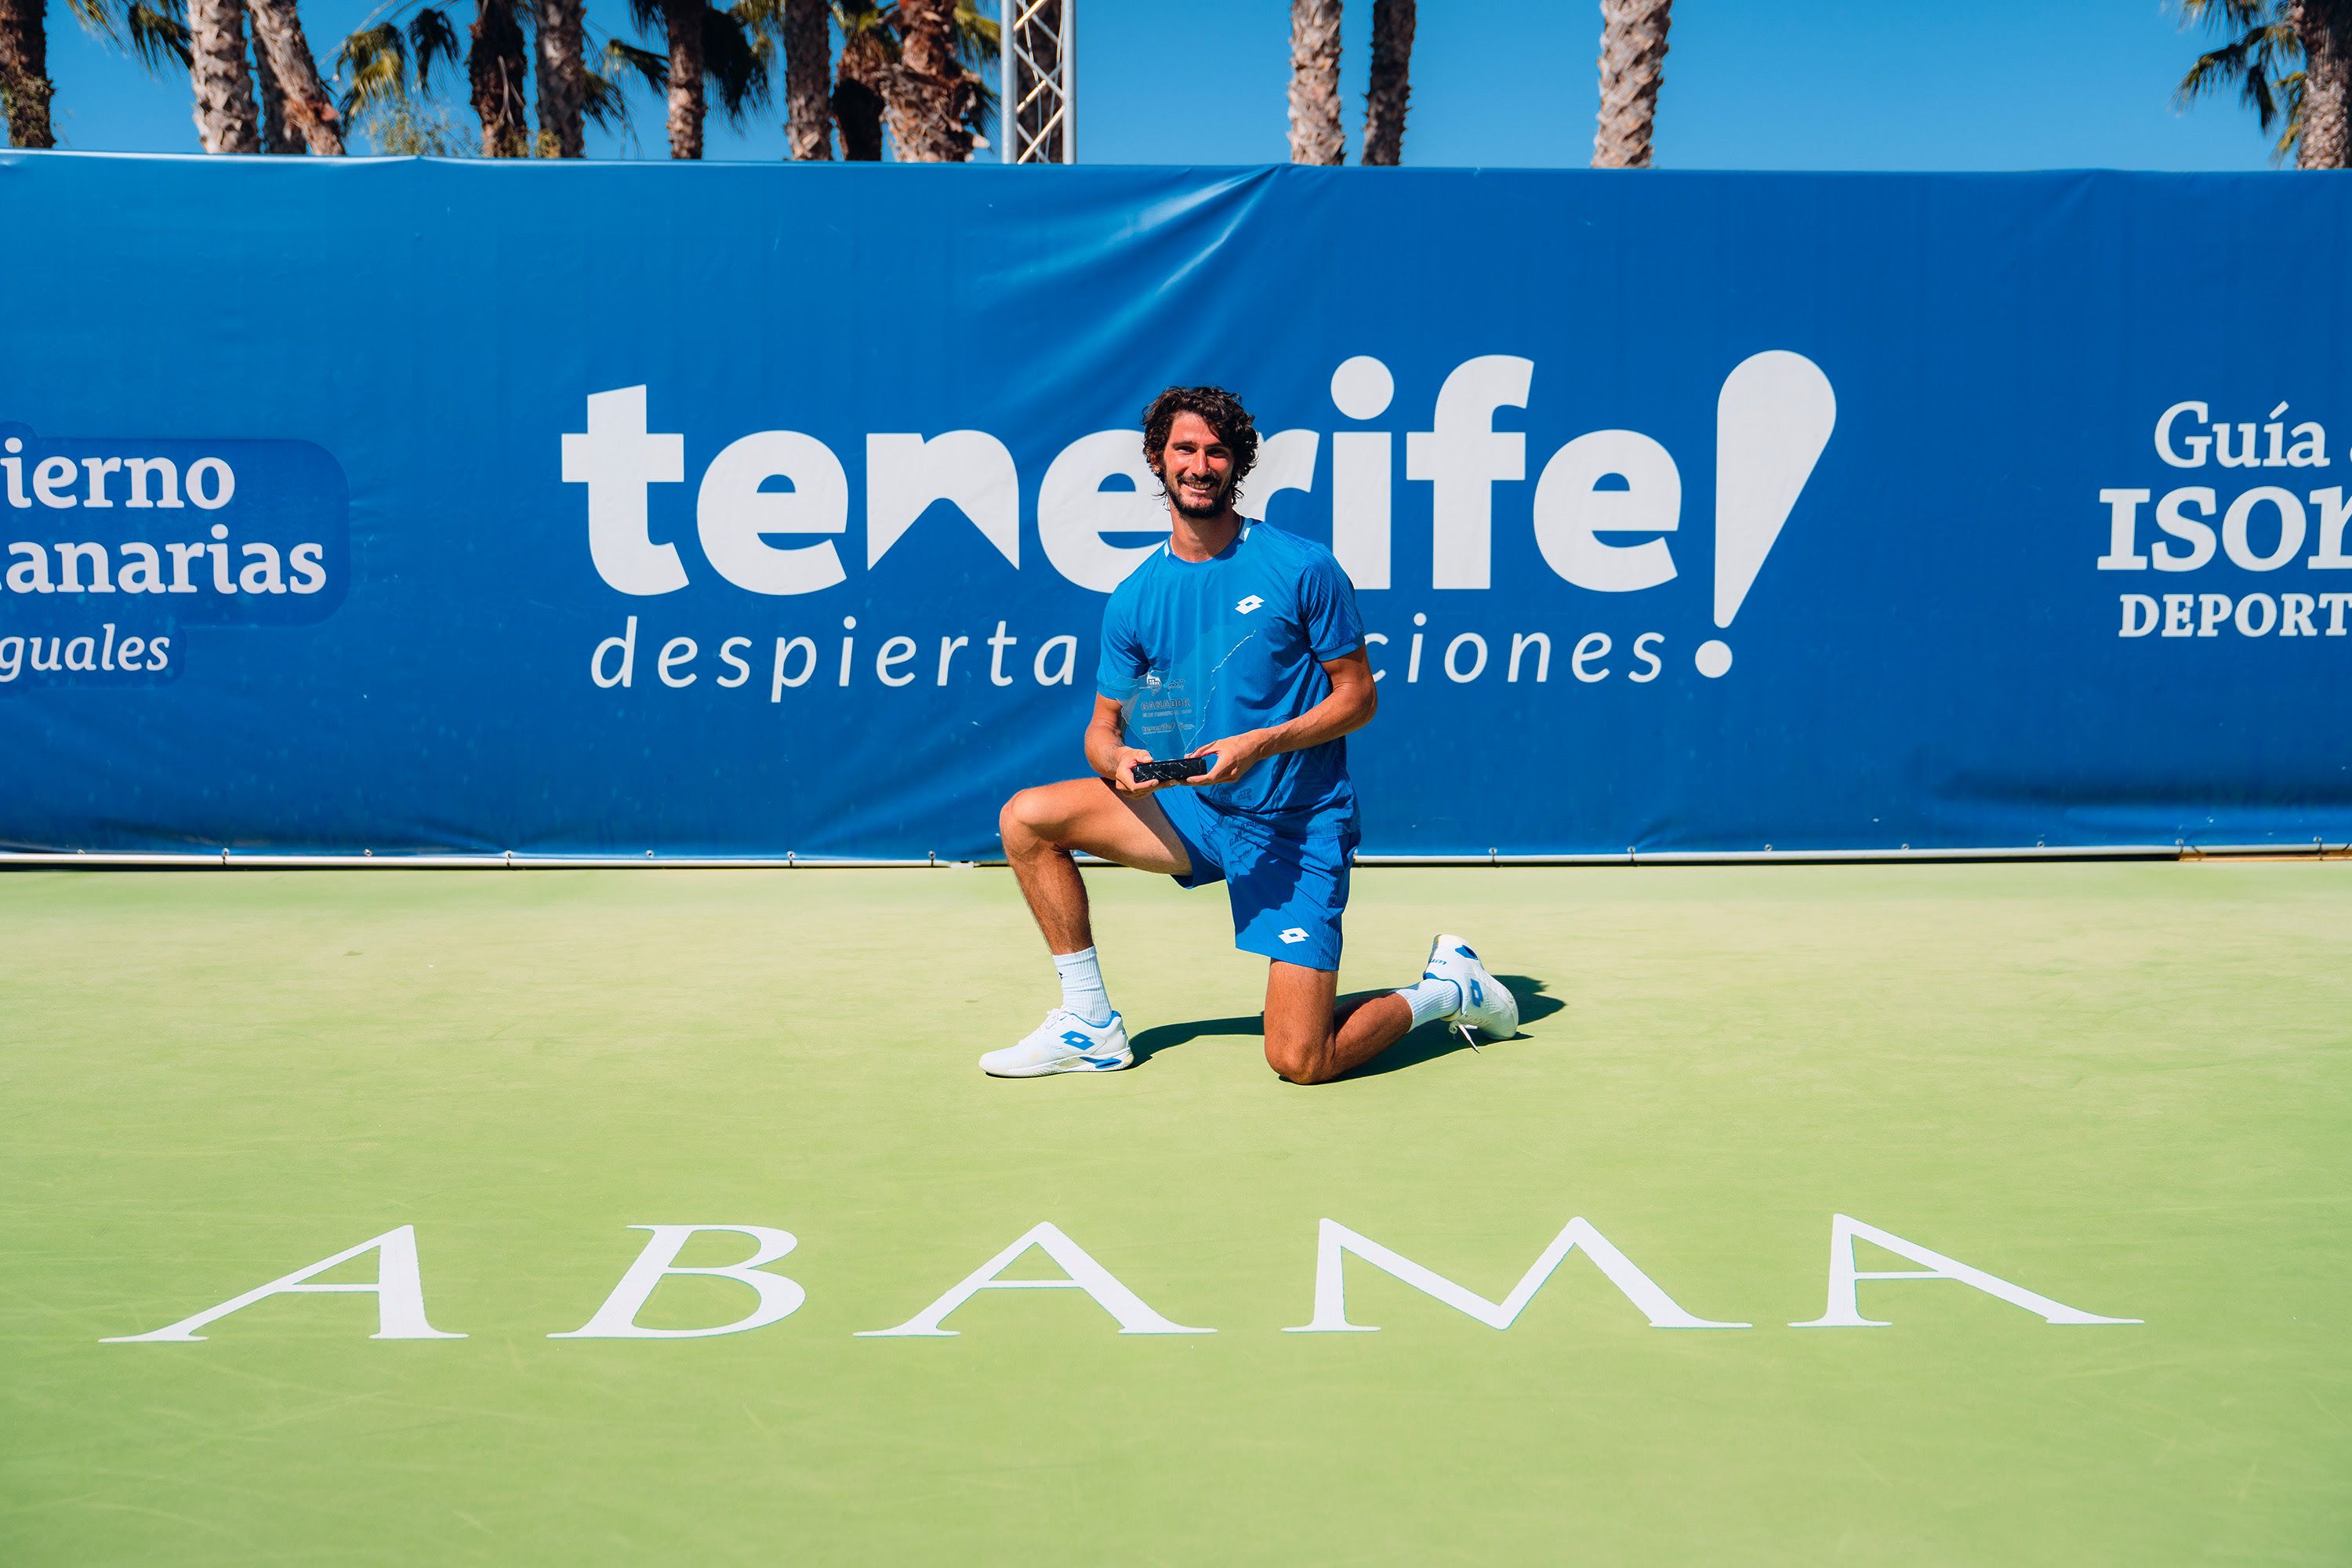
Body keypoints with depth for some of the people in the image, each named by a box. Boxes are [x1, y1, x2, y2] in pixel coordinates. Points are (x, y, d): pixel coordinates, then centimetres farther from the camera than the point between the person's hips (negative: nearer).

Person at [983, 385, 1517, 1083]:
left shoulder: (1302, 568, -10)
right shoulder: (1133, 600, 2)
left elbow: (1358, 696, -5)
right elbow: (1103, 725, 8)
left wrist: (1263, 743, -21)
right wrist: (1118, 759, -17)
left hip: (1298, 826, -5)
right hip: (1190, 809, 5)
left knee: (1300, 1063, -12)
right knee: (1027, 817, -9)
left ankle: (1446, 988, 17)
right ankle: (1090, 1024, 3)